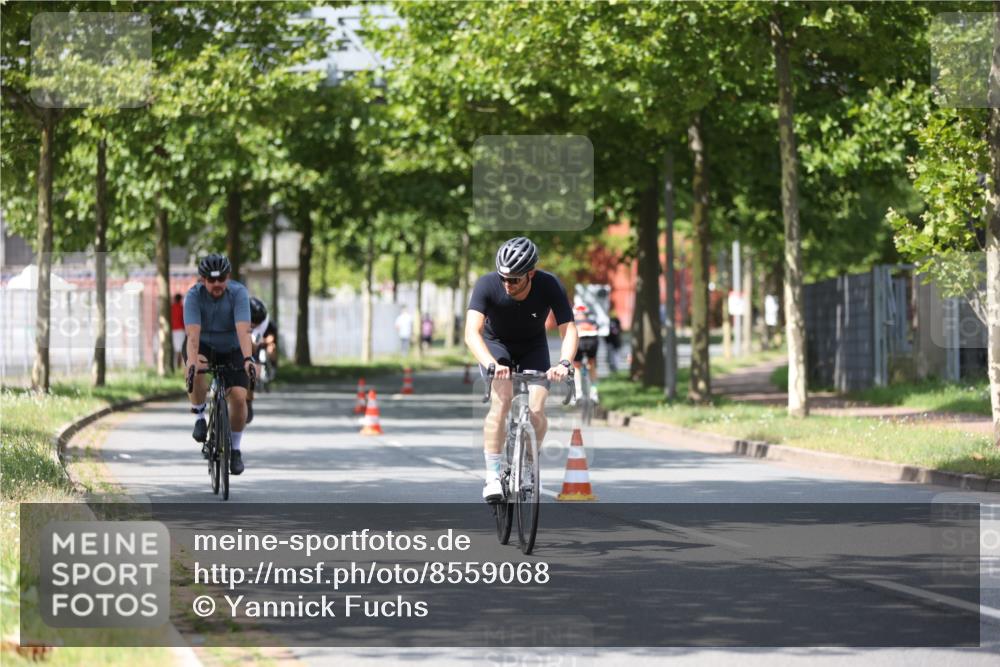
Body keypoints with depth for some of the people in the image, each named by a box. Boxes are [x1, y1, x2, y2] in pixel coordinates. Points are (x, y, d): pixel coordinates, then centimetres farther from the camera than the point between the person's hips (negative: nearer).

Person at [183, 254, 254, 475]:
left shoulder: (238, 293, -24)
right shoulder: (194, 295, -23)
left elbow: (243, 330, -35)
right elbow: (193, 333, -34)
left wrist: (248, 359, -52)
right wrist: (192, 361, -51)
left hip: (232, 349, 0)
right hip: (204, 346, 0)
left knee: (238, 397, -18)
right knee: (196, 373, -35)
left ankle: (235, 448, 4)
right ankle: (199, 416, -8)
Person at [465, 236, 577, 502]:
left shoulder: (550, 287, -28)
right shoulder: (487, 286, -32)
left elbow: (568, 330, -29)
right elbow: (472, 333, -40)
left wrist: (564, 364, -48)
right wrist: (491, 364, -57)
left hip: (533, 348, 1)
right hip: (496, 345, -1)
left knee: (536, 410, -16)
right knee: (501, 401, -26)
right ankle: (493, 476, -21)